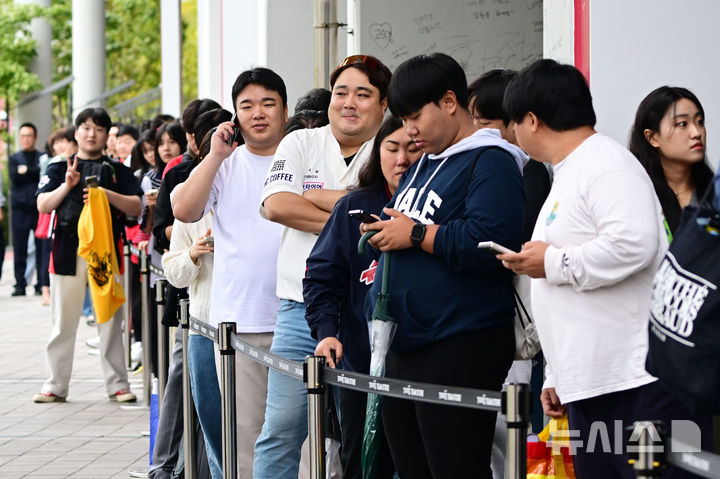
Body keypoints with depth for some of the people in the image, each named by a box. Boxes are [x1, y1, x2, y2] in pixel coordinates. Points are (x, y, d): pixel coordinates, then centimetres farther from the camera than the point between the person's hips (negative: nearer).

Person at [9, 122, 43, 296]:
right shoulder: (14, 159, 15)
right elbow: (14, 177, -2)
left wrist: (26, 171, -4)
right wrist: (35, 173, -4)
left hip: (39, 208, -1)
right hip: (20, 208, 1)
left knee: (41, 248, -3)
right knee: (19, 248, 0)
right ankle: (20, 285, 4)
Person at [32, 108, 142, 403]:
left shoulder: (118, 171, 11)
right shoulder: (59, 169, 11)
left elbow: (136, 207, 1)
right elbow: (43, 205, -1)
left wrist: (107, 193, -14)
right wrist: (67, 185, -16)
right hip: (68, 251, 0)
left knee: (111, 321, 1)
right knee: (63, 322, 4)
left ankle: (117, 384, 7)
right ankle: (56, 385, 10)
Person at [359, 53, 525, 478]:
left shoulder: (491, 163, -10)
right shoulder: (422, 165, 20)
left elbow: (491, 241, -25)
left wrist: (416, 235, -16)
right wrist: (383, 231, 11)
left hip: (459, 350, -10)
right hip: (404, 347, 10)